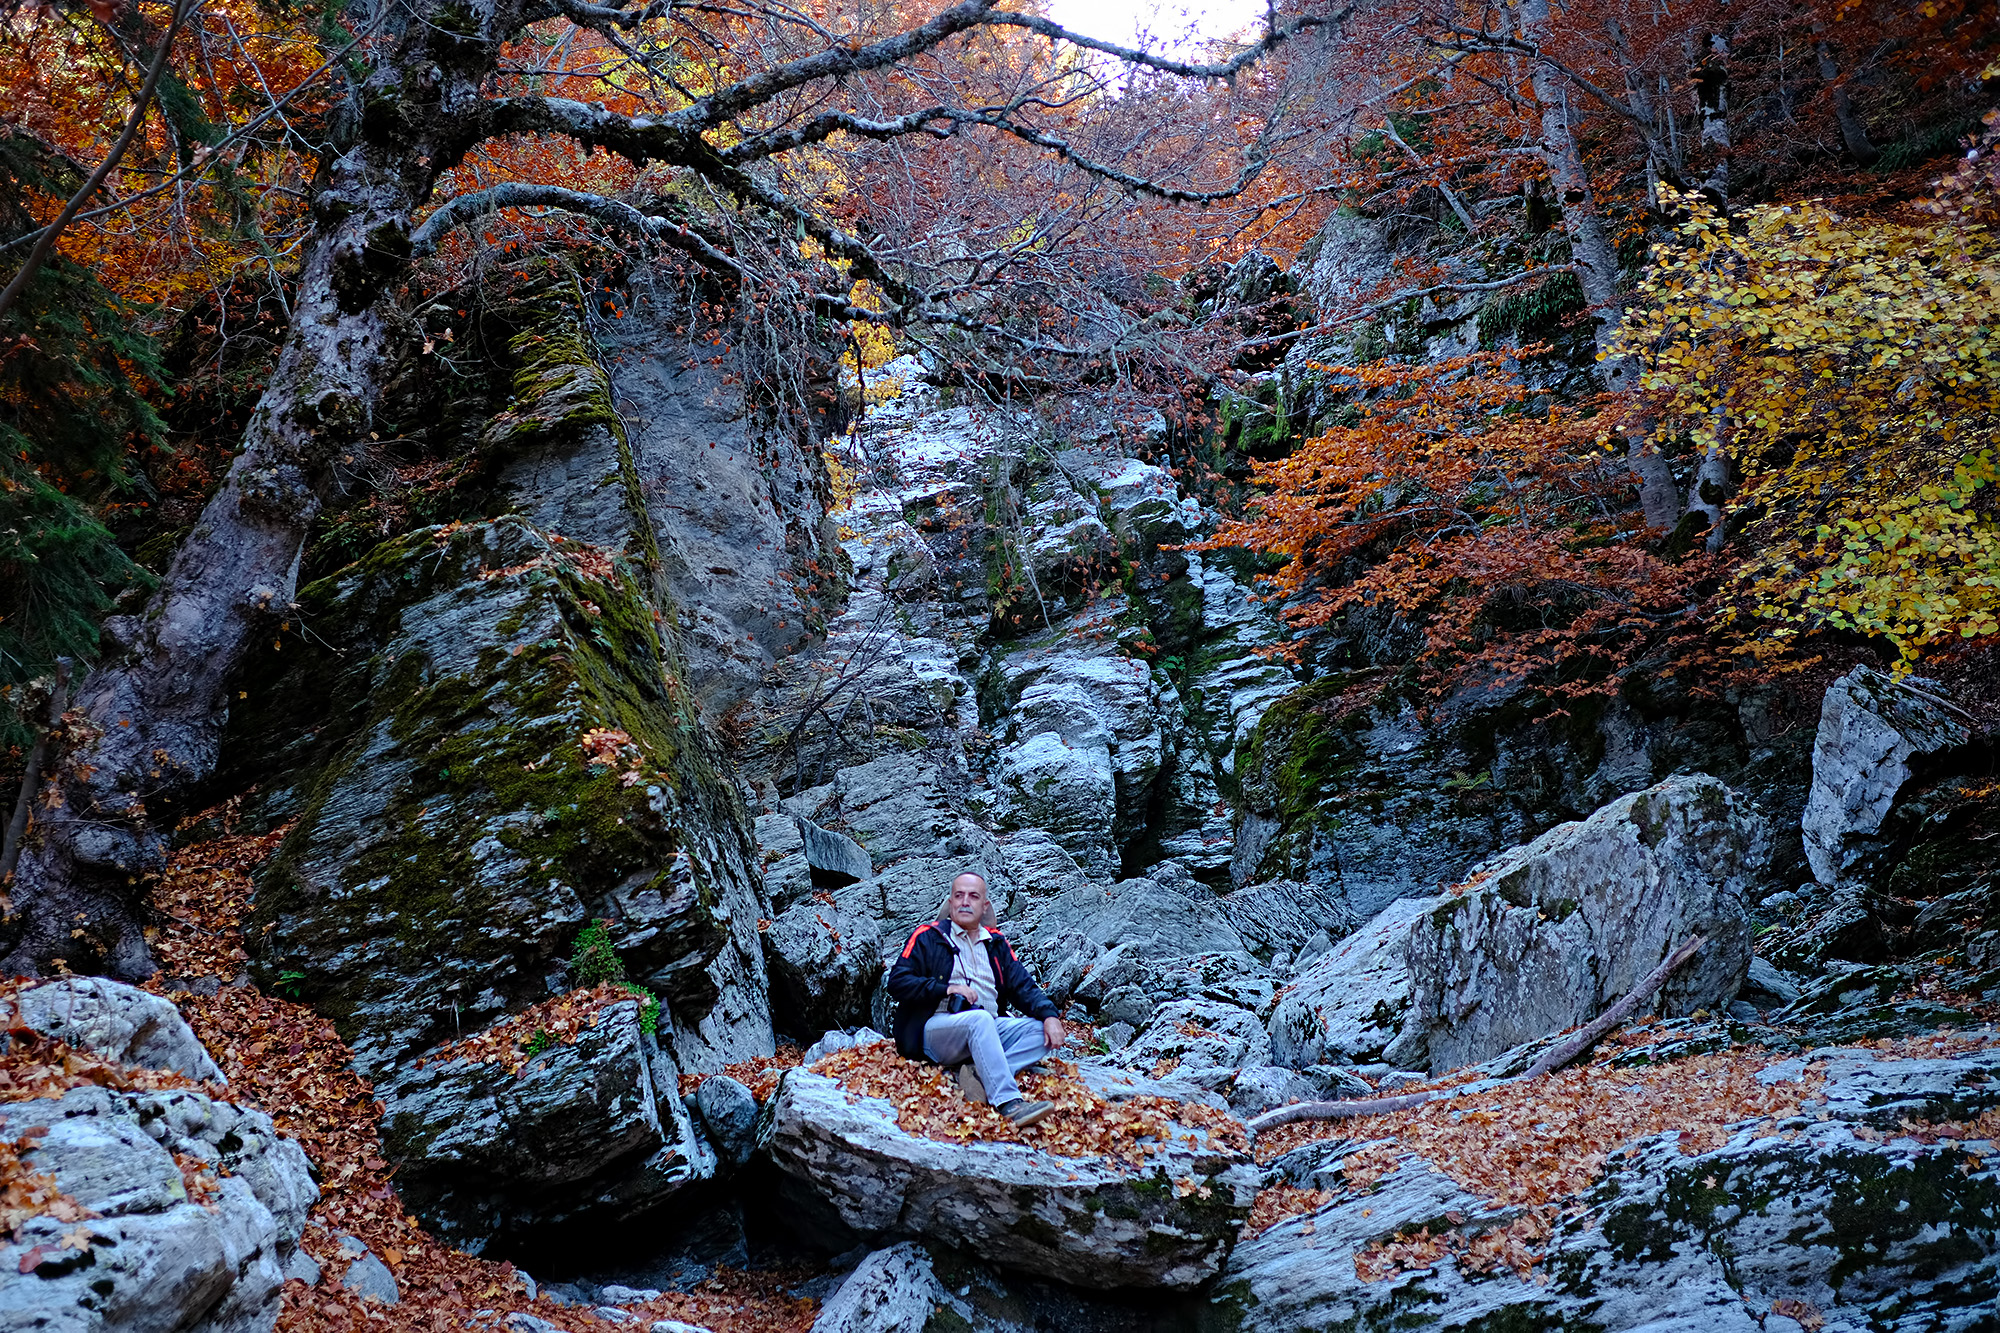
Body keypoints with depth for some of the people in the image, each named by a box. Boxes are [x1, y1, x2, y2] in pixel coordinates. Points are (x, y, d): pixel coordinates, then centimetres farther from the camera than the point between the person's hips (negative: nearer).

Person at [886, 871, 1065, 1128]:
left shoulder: (996, 943, 22)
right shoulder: (928, 936, 9)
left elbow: (1023, 987, 16)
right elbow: (897, 981, -1)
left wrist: (1049, 1016, -4)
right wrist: (945, 989, -12)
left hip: (988, 1030, 5)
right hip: (938, 1028, -5)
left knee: (1041, 1031, -18)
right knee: (980, 1019, -36)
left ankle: (979, 1074, -35)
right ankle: (1009, 1102, -46)